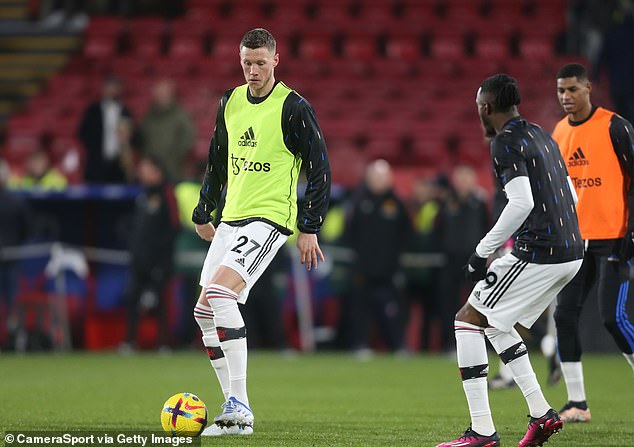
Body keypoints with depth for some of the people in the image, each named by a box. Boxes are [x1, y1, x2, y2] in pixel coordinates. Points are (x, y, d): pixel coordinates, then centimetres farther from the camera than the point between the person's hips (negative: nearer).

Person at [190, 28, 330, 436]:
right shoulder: (231, 102, 11)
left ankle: (240, 406, -23)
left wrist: (310, 229, -11)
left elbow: (320, 168, -8)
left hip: (270, 218, -8)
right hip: (232, 218, 8)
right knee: (205, 311, 5)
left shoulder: (293, 108, -10)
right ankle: (236, 411, 12)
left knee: (219, 294, -25)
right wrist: (203, 213, 25)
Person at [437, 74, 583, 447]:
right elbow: (571, 198, 21)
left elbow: (522, 203, -21)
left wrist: (482, 252, -15)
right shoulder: (543, 137, 19)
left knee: (468, 320, -1)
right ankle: (541, 413, 15)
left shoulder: (506, 141, -9)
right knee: (494, 322, 22)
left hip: (538, 254, -9)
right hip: (572, 253, 9)